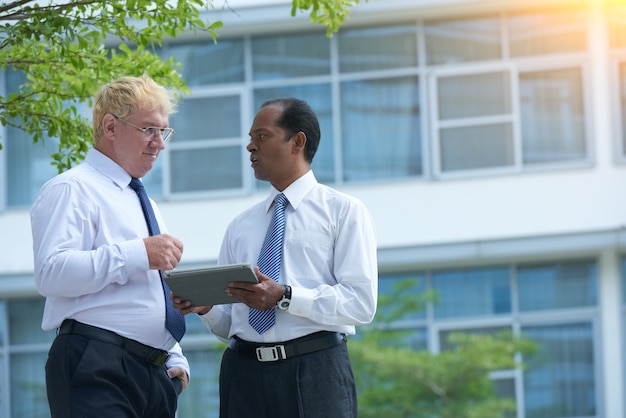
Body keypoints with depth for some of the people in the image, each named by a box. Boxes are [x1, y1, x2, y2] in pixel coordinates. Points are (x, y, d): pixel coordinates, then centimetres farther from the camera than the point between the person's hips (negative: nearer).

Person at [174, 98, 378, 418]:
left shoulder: (344, 211, 5)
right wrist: (205, 306, -4)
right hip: (243, 374, 4)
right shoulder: (240, 226, 20)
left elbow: (361, 302, -8)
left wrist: (284, 297, -18)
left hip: (315, 371, -4)